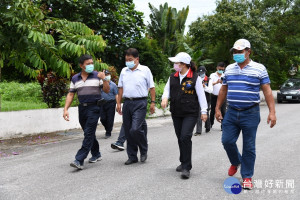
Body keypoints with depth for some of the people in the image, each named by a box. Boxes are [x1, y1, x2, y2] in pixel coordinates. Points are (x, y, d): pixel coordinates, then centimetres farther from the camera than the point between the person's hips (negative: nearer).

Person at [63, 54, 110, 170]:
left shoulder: (97, 76, 1)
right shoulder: (75, 79, 9)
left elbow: (107, 91, -2)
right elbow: (70, 95, 9)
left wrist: (104, 79, -17)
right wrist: (65, 109, -1)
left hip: (94, 107, -4)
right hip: (82, 108, 4)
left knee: (89, 133, -12)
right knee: (89, 133, 14)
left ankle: (79, 161, -16)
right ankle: (96, 154, 33)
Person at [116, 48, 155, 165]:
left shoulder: (145, 70, 1)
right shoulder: (124, 71, 14)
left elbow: (151, 87, 2)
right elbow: (121, 88, 16)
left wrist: (153, 103, -3)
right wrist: (118, 103, 10)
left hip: (140, 103, -5)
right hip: (127, 102, 5)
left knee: (135, 129, -16)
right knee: (128, 131, 6)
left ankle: (144, 150, 11)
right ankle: (132, 156, 18)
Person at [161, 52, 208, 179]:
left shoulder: (195, 78, -6)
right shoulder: (172, 77, 9)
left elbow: (201, 95, -4)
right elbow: (167, 89, 14)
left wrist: (204, 111, -5)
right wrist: (165, 98, -9)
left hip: (191, 113, -6)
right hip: (176, 113, 6)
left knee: (185, 137, -16)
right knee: (180, 138, 12)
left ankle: (186, 168, -10)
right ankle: (183, 163, 29)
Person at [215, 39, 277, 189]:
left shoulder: (259, 68, -2)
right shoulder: (229, 69, 10)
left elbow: (267, 91, -5)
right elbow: (223, 90, 17)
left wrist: (272, 112, -11)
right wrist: (218, 108, 14)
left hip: (250, 114, -4)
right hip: (231, 113, 4)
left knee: (249, 147, 2)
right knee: (227, 141, 1)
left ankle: (247, 177, 15)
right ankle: (236, 162, 31)